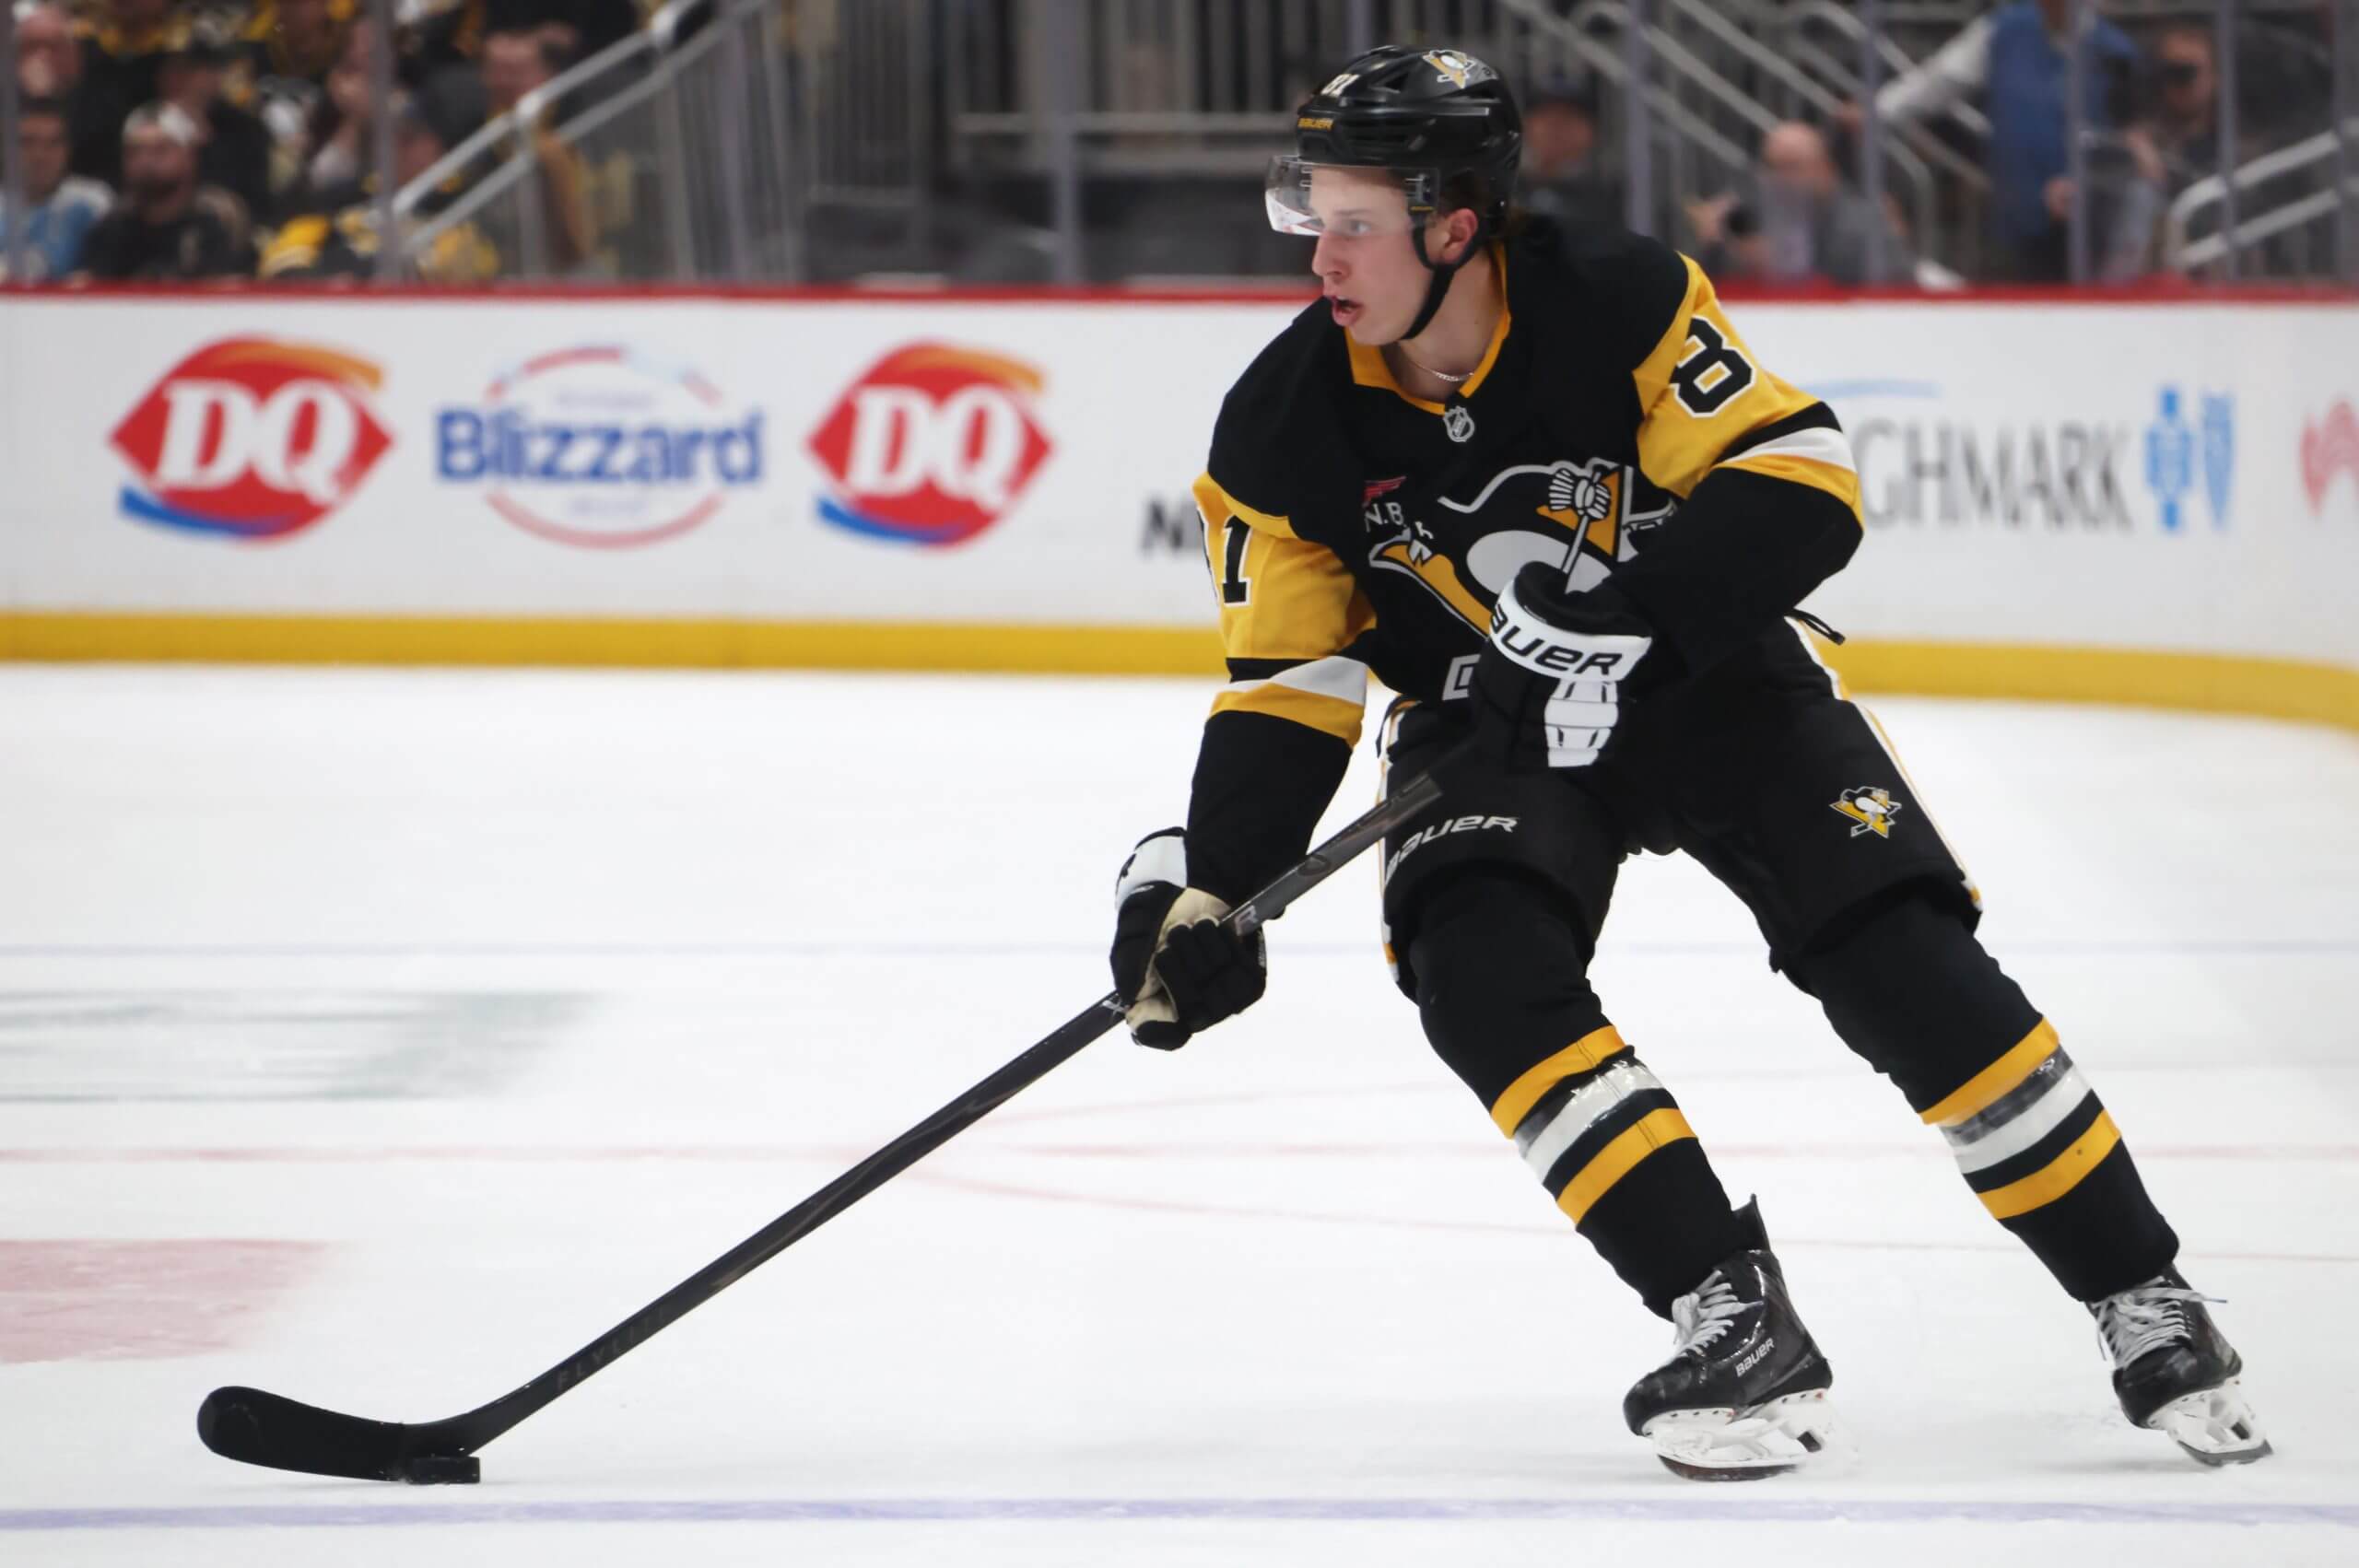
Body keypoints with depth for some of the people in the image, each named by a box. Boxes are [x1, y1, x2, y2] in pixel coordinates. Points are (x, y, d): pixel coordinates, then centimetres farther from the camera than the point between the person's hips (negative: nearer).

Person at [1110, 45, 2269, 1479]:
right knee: (1484, 975, -26)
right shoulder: (1285, 432, -14)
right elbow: (1288, 684, -7)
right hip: (1487, 732, 2)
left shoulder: (1620, 307, -23)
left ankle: (2144, 1303, 0)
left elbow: (1801, 486, -26)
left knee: (1908, 968, -14)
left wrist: (1610, 618, -37)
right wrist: (1205, 884, -19)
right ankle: (1735, 1324, -24)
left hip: (1709, 677, -2)